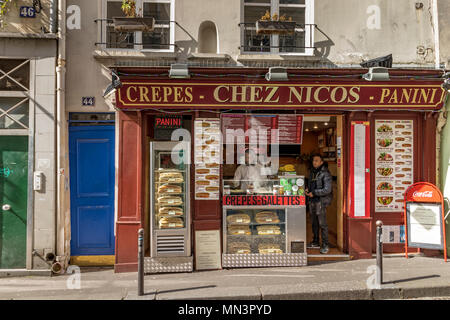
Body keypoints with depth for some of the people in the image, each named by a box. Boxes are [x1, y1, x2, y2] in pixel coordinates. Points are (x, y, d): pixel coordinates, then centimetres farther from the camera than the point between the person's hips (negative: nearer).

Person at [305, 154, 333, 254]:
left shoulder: (325, 173, -12)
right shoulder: (312, 172, 12)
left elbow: (327, 189, -16)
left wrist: (314, 193, -15)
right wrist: (307, 189, 3)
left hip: (321, 201, -7)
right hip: (312, 201, 7)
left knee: (322, 223, -6)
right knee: (314, 222, 14)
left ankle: (325, 245, 1)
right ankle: (315, 242, 25)